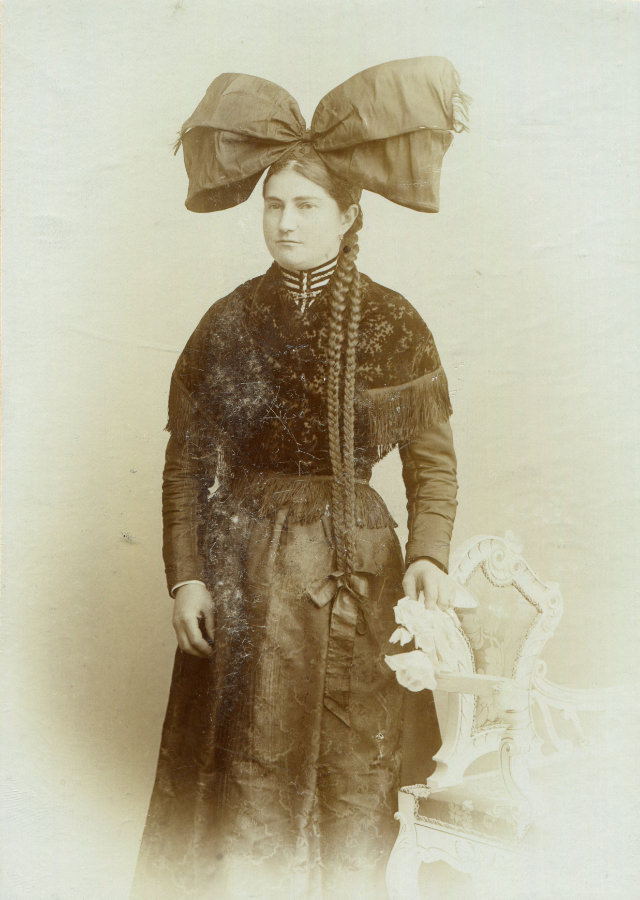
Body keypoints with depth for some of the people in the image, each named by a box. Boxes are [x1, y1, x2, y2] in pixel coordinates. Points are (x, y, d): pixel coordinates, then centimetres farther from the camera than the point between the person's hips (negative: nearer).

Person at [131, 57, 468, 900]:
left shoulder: (393, 323, -1)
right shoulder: (231, 322, -1)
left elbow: (433, 455, 2)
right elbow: (188, 457, 0)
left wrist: (430, 553, -11)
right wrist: (186, 574, -6)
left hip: (357, 561, 0)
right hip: (247, 562, 0)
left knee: (358, 767, 7)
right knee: (251, 766, 6)